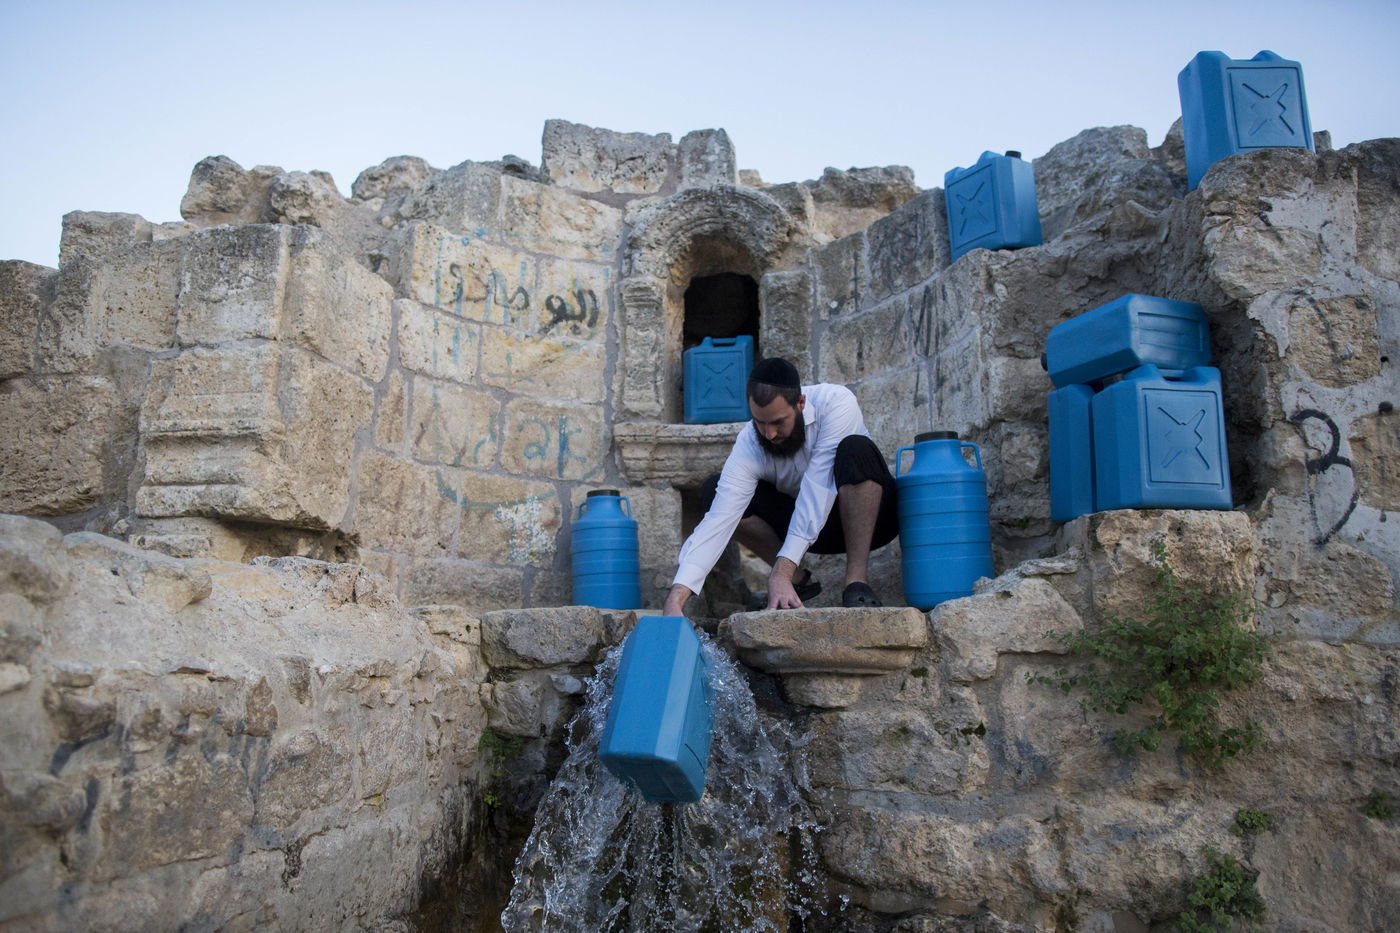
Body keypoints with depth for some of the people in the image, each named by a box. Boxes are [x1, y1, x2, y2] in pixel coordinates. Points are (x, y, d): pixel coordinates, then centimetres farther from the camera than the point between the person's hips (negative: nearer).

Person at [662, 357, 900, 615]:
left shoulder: (835, 403, -29)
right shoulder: (748, 446, -23)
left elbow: (817, 495, -37)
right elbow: (717, 523, -32)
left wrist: (781, 572, -43)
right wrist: (675, 598, -44)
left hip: (869, 517, -3)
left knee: (855, 449, -35)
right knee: (715, 491, -17)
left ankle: (858, 580, -27)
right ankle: (799, 581, -9)